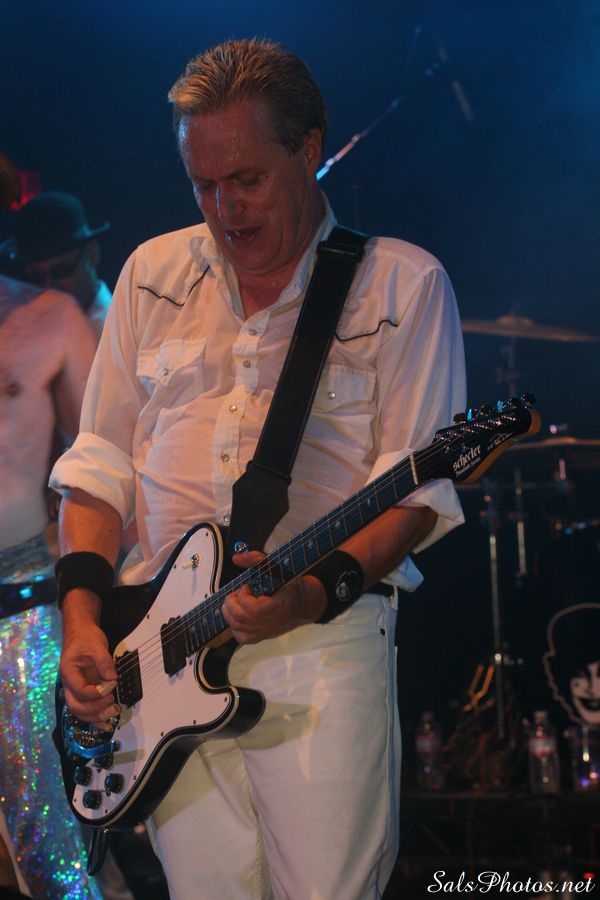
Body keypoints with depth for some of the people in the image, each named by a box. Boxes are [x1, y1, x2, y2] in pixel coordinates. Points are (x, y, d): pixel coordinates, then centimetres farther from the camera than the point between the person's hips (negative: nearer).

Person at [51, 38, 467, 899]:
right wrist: (82, 617, 1)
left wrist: (320, 588, -20)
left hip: (323, 640, -3)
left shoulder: (401, 283, 3)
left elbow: (418, 486, -4)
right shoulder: (153, 274, 15)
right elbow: (100, 462, 15)